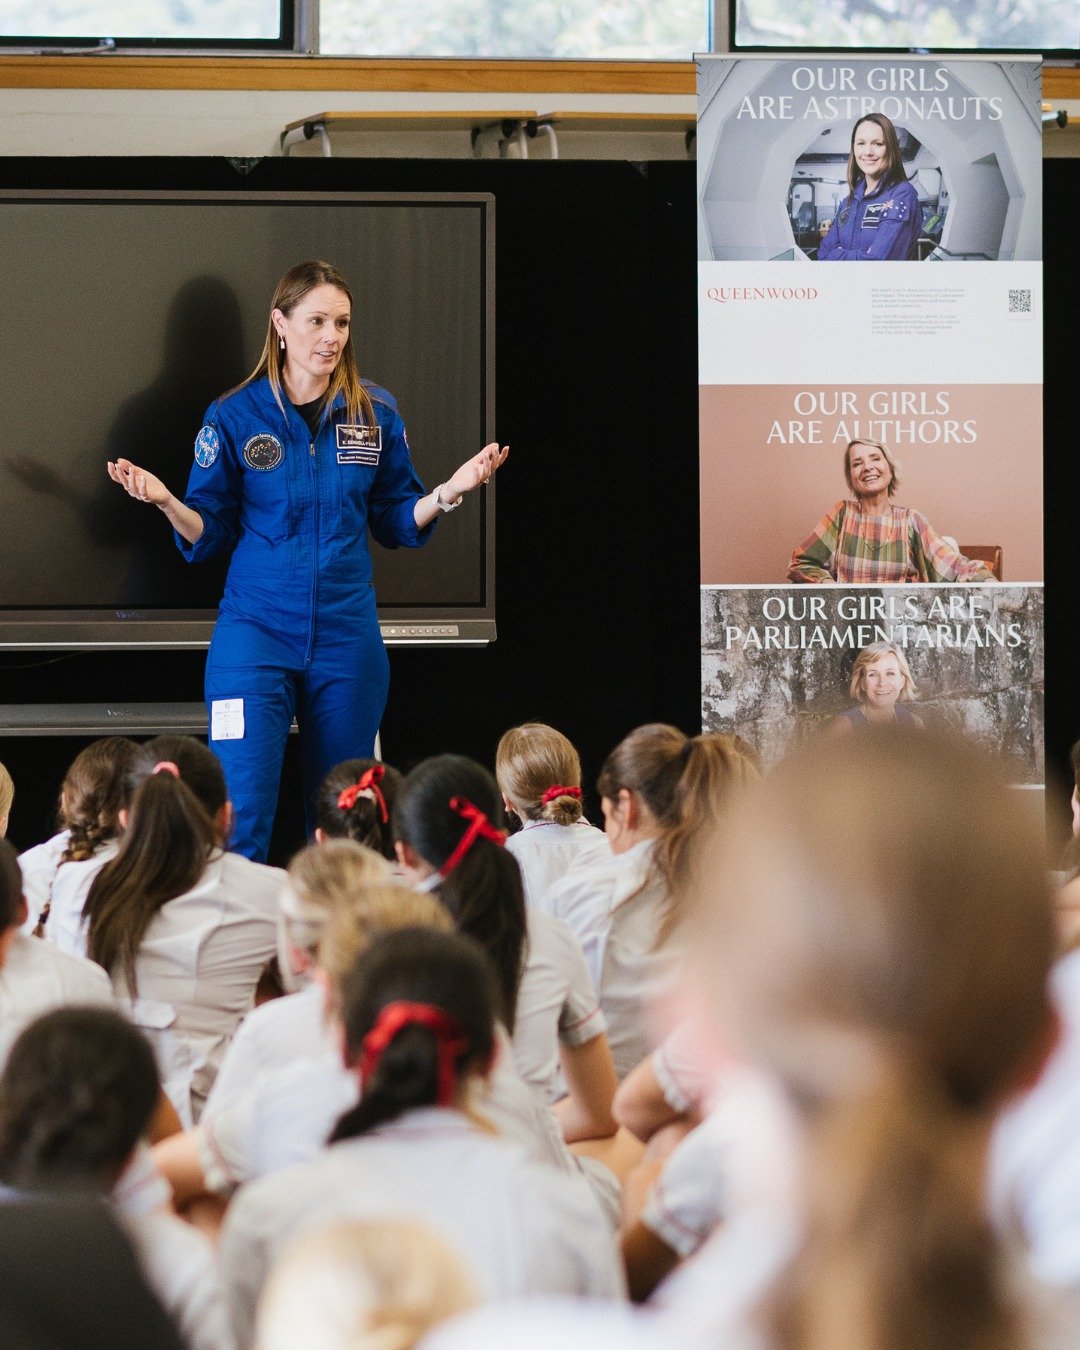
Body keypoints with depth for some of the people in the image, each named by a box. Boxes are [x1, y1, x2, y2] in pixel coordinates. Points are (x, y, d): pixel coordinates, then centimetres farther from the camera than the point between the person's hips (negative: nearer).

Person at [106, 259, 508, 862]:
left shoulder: (375, 414, 4)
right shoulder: (236, 417, -2)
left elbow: (397, 523, 10)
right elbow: (209, 534, 1)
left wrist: (450, 492, -7)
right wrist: (165, 502, -18)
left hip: (348, 637, 2)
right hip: (256, 632, -2)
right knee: (241, 817, -11)